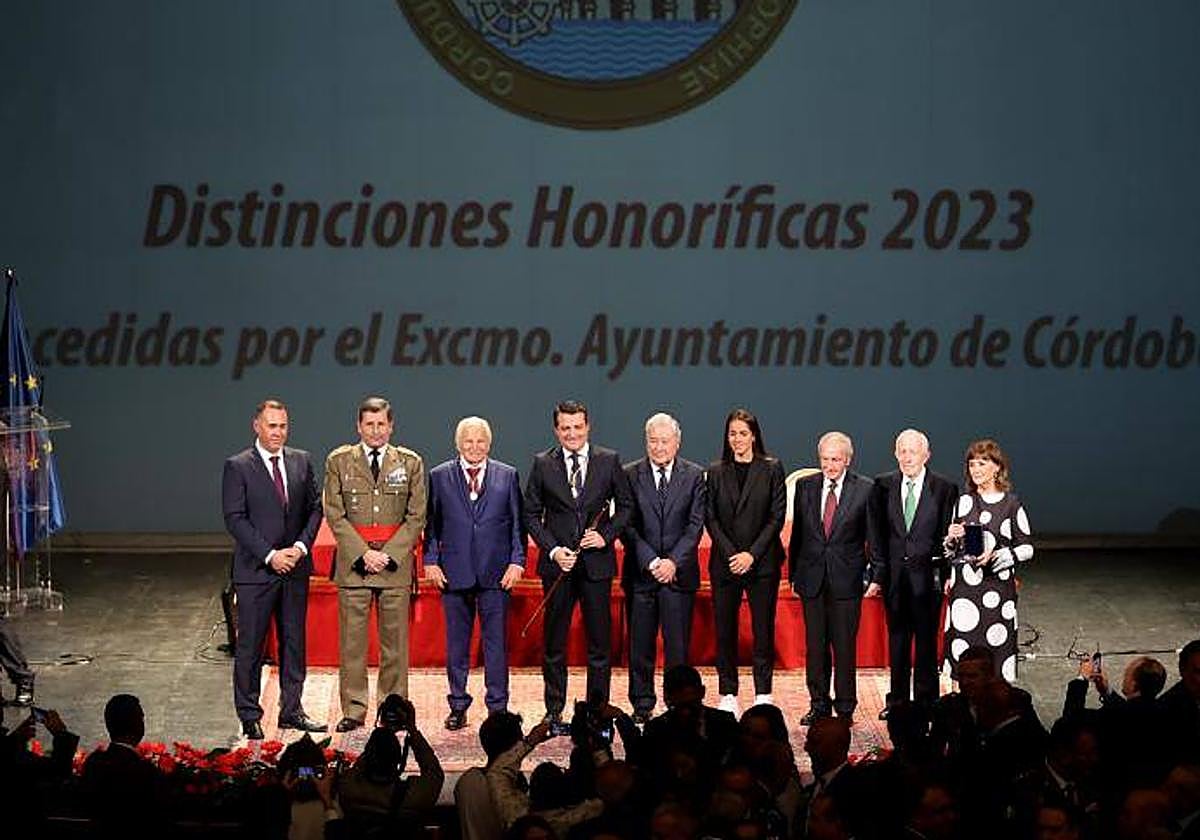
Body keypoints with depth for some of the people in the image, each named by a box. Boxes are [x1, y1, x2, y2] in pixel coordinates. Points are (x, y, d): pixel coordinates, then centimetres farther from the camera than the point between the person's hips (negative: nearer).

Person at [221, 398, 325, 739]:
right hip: (255, 569, -4)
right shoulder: (237, 467, -5)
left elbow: (314, 508, 10)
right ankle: (249, 717, 8)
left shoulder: (301, 461, 9)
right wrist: (270, 555, -15)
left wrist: (301, 546, -6)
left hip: (296, 567, 4)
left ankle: (291, 710, 18)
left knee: (294, 641, 9)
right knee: (250, 645, 0)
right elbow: (234, 519, -10)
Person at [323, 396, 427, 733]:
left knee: (395, 640, 1)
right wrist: (363, 554, -9)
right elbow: (335, 515, 2)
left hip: (396, 563, 0)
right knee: (352, 641, 0)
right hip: (352, 564, 0)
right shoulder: (339, 461, 6)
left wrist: (388, 554, -8)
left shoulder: (411, 463, 7)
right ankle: (353, 710, 7)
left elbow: (416, 517, 4)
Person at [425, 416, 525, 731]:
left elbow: (517, 522, 7)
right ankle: (458, 706, 15)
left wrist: (517, 561, -2)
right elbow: (431, 523, 8)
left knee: (496, 641, 1)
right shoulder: (439, 476, 7)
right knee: (456, 642, 6)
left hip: (496, 572, 0)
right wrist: (431, 561, -1)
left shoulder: (507, 476, 7)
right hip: (454, 572, 1)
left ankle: (498, 707, 8)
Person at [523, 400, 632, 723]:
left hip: (597, 562, 0)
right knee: (554, 643, 5)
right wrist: (553, 549, -7)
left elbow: (625, 506, 9)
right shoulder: (542, 464, 3)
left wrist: (606, 535, -6)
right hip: (557, 563, 0)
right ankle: (554, 711, 14)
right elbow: (531, 514, 5)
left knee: (600, 641, 3)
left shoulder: (609, 461, 4)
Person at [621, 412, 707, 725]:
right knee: (640, 644, 4)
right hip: (640, 572, 0)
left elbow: (695, 525, 0)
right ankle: (642, 705, 13)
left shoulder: (694, 475, 5)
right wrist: (651, 561, -10)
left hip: (679, 572, 0)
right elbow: (627, 525, -1)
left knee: (678, 644, 0)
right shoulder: (630, 475, 4)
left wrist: (674, 561, -11)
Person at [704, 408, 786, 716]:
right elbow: (711, 518, 5)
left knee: (763, 629, 0)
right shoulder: (716, 472, 8)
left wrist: (752, 554, -9)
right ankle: (728, 695, 8)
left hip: (762, 561, -2)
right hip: (724, 562, 2)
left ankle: (763, 694, 6)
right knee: (724, 630, 2)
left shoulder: (771, 469, 3)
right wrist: (731, 554, -8)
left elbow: (777, 516, -1)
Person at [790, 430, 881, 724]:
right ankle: (819, 705, 17)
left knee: (845, 646, 0)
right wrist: (793, 572, 10)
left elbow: (874, 536, 0)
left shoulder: (865, 489, -2)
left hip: (846, 579, -3)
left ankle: (845, 708, 9)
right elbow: (798, 532, 12)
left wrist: (877, 575, -4)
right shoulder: (805, 486, 7)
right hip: (812, 578, 3)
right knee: (815, 645, 7)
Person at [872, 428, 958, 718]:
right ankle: (897, 700, 16)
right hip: (894, 573, 3)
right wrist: (878, 569, 1)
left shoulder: (944, 488, -1)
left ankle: (925, 701, 10)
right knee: (897, 637, 9)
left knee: (926, 638, 2)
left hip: (927, 574, -2)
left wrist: (944, 573, -7)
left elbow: (946, 534, -1)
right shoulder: (884, 485, 6)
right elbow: (878, 531, 8)